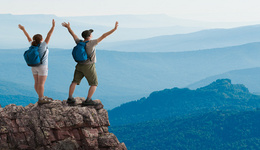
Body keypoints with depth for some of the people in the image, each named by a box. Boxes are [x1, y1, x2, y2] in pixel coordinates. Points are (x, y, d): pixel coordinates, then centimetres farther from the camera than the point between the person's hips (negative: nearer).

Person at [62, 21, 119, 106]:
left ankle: (70, 98, 10)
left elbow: (73, 34, 11)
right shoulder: (92, 43, -20)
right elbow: (103, 36, -23)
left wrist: (68, 27, 28)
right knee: (94, 84, 5)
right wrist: (114, 29, -23)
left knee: (75, 82, 14)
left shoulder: (79, 42, -6)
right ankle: (88, 101, -3)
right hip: (89, 67, -5)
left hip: (79, 66, 5)